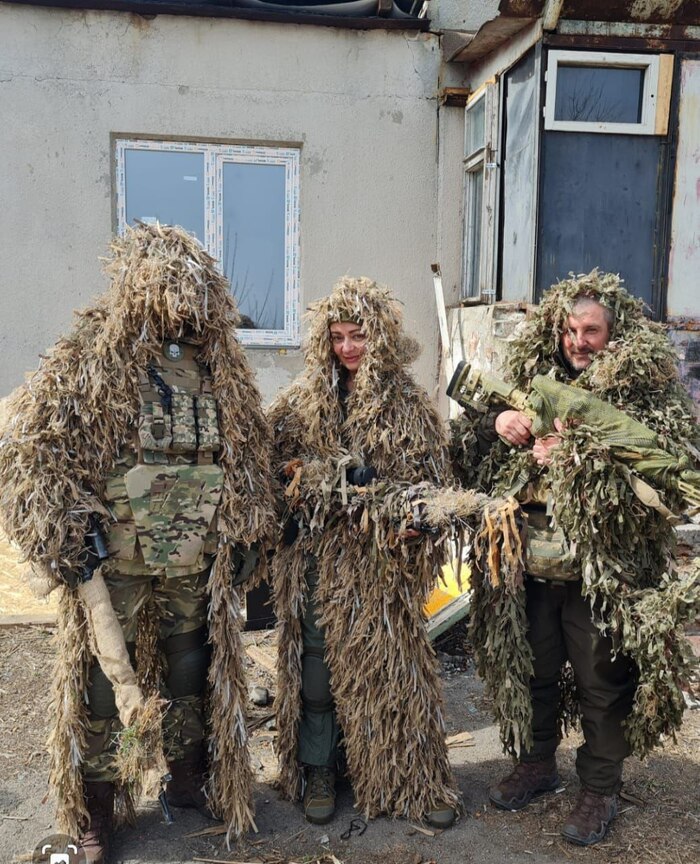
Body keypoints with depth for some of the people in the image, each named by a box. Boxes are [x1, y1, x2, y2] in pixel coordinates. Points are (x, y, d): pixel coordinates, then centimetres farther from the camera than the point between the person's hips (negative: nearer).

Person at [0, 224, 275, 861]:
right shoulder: (88, 360, -8)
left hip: (197, 562, 4)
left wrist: (245, 533, 9)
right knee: (101, 676, 9)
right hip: (112, 559, -3)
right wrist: (69, 535, -14)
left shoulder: (220, 367, 6)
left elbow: (248, 455, 12)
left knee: (192, 669, 18)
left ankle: (190, 779, 41)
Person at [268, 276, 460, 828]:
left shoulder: (410, 404, 1)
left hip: (381, 555, -1)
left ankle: (416, 779, 23)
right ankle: (318, 771, 28)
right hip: (316, 551, 2)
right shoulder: (303, 400, 5)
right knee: (317, 656, 9)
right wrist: (315, 474, -7)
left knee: (394, 657, 6)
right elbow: (274, 456, 11)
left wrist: (414, 527, -14)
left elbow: (431, 479, 2)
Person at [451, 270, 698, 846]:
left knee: (601, 681, 10)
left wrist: (577, 457, -23)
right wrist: (495, 422, -12)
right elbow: (470, 450, 10)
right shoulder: (532, 382, 7)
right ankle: (537, 761, 42)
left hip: (605, 569, -4)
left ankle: (600, 789, 32)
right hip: (533, 561, 4)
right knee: (533, 668, 19)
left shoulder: (648, 393, -6)